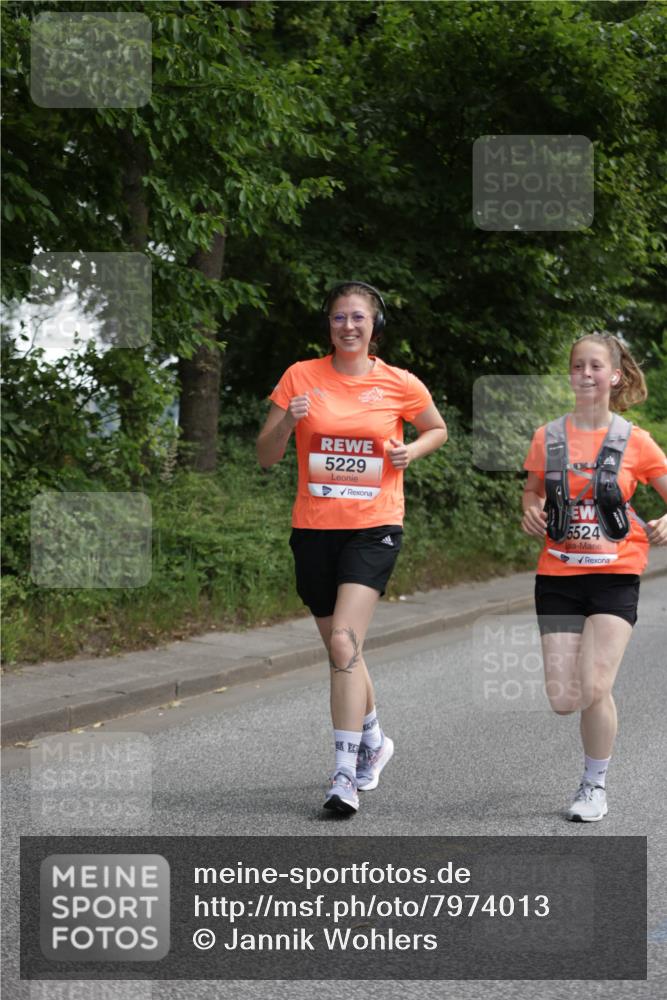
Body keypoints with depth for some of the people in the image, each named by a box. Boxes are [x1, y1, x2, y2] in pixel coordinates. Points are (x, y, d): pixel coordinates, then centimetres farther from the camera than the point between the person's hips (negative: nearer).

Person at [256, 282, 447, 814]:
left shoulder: (401, 385, -1)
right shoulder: (301, 377, 1)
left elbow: (439, 430, 18)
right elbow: (266, 456, 4)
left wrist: (411, 451, -3)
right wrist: (289, 421, -16)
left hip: (374, 529, -3)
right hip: (314, 529, 3)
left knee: (344, 641, -19)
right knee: (340, 646, 14)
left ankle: (345, 774, -17)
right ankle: (373, 740, 38)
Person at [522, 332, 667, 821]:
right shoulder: (548, 437, 4)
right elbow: (533, 491, 19)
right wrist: (531, 511, -3)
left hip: (614, 578, -2)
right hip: (558, 578, 2)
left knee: (594, 689, -14)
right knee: (563, 700, -4)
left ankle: (596, 784, 9)